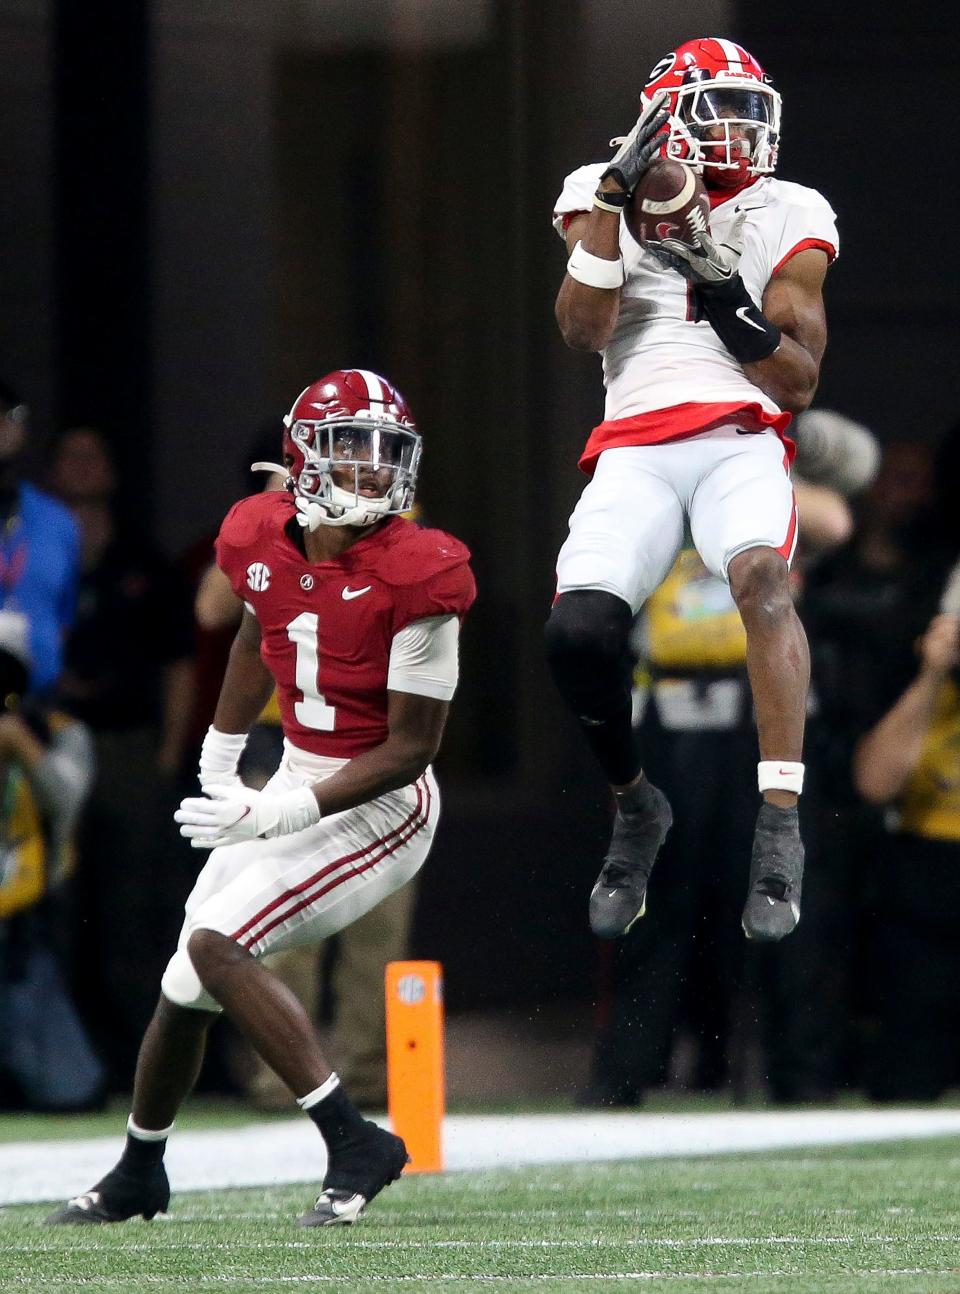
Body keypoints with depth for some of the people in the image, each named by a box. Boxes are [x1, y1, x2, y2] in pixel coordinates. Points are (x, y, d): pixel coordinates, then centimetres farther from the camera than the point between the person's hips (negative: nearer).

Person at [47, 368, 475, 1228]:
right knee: (190, 981, 12)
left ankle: (355, 1146, -21)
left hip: (379, 806, -7)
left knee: (216, 945, -23)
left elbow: (411, 746, -20)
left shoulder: (414, 577, -23)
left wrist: (282, 816, -25)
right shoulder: (268, 542, -4)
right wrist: (219, 759, 27)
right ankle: (136, 1178, 36)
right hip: (296, 784, 7)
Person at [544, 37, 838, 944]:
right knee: (577, 629, -23)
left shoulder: (786, 221, 13)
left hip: (742, 441, -1)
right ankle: (634, 808, 5)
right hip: (635, 450, 1)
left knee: (761, 576, -34)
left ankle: (779, 825, -38)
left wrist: (730, 301, -8)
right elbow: (582, 332, -2)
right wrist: (614, 204, -10)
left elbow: (800, 382, 8)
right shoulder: (605, 199, 14)